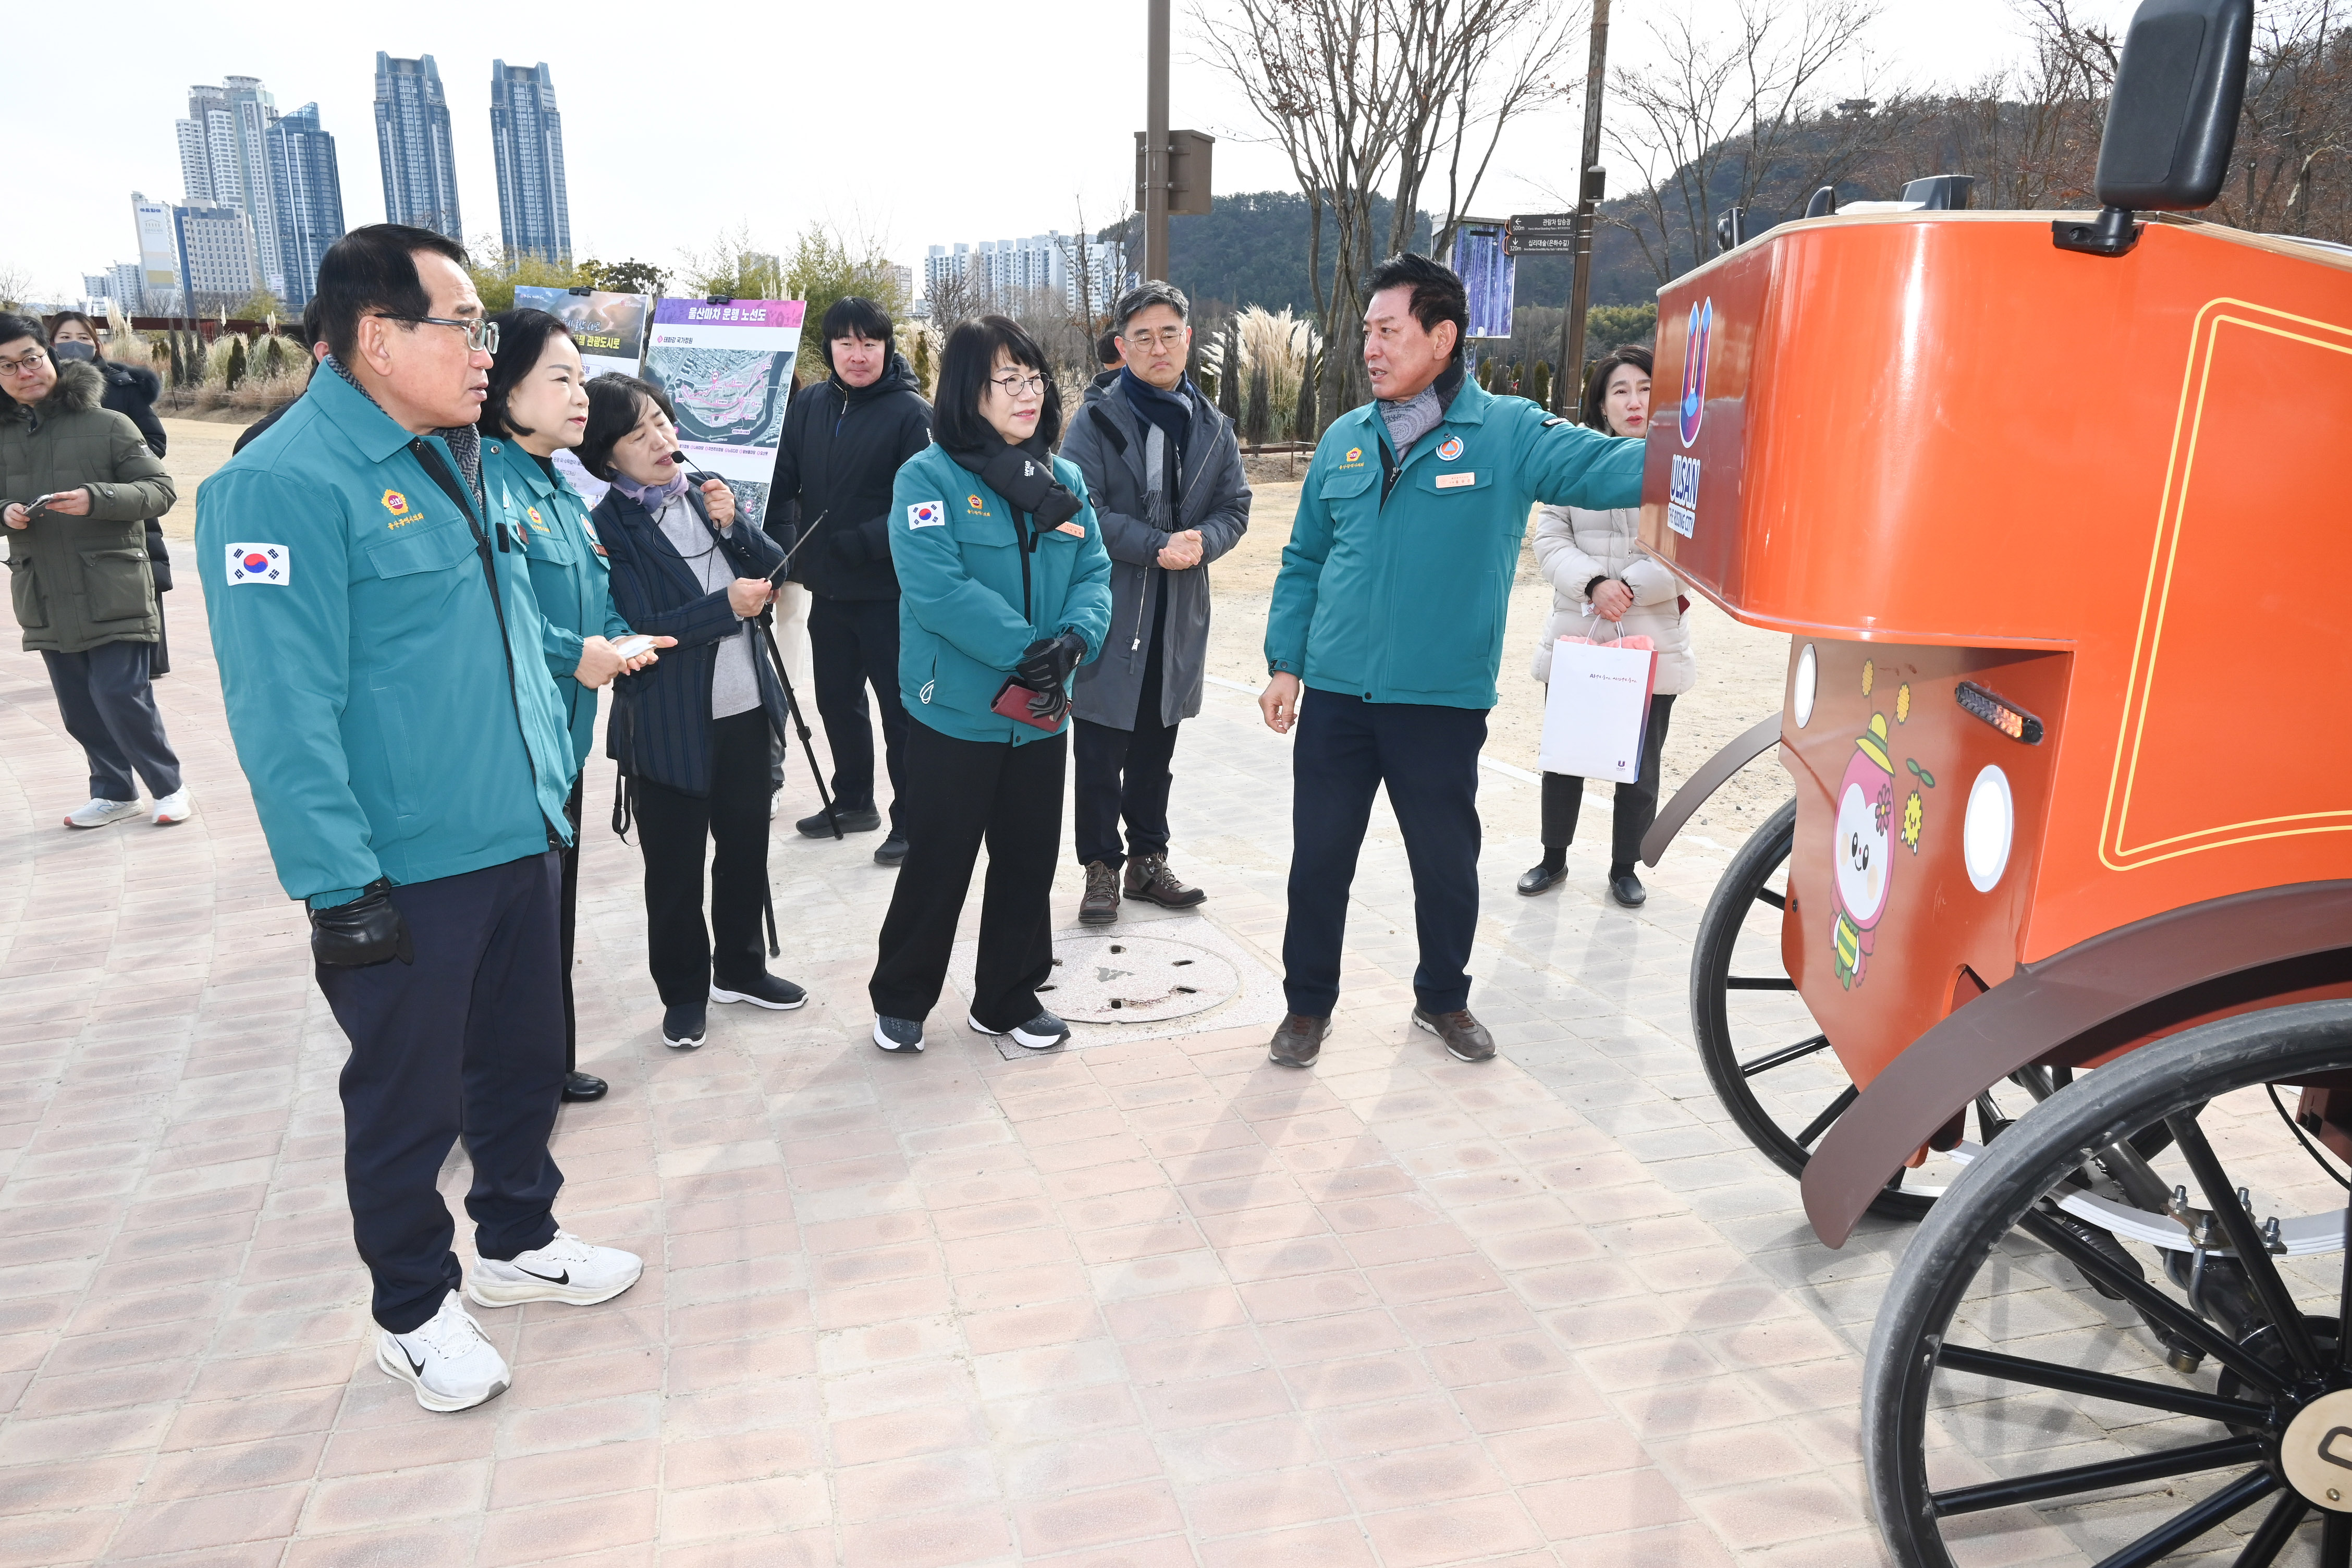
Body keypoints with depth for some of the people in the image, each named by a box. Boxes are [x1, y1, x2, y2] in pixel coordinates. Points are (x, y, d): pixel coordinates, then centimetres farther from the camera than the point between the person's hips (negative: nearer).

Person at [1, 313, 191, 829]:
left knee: (120, 695, -8)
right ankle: (114, 792, 27)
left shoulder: (107, 424, -5)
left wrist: (97, 499, -22)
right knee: (79, 708, 11)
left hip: (113, 593, -5)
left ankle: (170, 786, 10)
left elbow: (161, 490, -7)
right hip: (45, 599, 5)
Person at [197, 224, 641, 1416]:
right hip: (404, 874, -8)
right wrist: (341, 889, -21)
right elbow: (285, 713, -21)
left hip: (519, 840, 8)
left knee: (526, 1057, 20)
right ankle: (413, 1311, 30)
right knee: (409, 1100, 9)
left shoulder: (456, 458, 10)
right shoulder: (284, 484, -17)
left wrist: (551, 781, 16)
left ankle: (516, 1240, 42)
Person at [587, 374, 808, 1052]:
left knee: (746, 845, 17)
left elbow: (777, 570, 4)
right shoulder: (609, 527, -11)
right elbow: (635, 633, -18)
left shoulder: (706, 493, 6)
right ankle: (683, 993, 25)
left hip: (745, 709, 5)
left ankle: (739, 968, 35)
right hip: (668, 727, -5)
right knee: (675, 866, 7)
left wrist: (733, 527, -12)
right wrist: (726, 606, -23)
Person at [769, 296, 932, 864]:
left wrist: (866, 540, -28)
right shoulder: (810, 406, 6)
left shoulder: (911, 412, -11)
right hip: (828, 588, 6)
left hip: (890, 590, -6)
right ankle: (853, 801, 36)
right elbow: (781, 478, 6)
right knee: (837, 700, 18)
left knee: (899, 708, 3)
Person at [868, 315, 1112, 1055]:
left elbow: (1094, 573, 3)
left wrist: (1074, 640, -18)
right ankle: (901, 999, 27)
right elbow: (936, 587, -22)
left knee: (1029, 862, 14)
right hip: (956, 711, -5)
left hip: (1042, 716, 5)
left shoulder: (1064, 480, 7)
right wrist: (1025, 649, -24)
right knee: (938, 863, 6)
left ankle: (1008, 998, 32)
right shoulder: (929, 476, -11)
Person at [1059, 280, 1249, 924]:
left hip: (1180, 613, 4)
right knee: (1101, 749, 1)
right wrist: (1155, 547, -21)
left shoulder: (1212, 426, 9)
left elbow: (1234, 507, 8)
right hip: (1108, 605, -4)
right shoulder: (1098, 418, -5)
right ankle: (1102, 866, 12)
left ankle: (1148, 859, 26)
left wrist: (1200, 543, -14)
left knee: (1157, 745, 14)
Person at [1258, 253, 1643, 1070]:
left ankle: (1443, 997, 37)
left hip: (1442, 701, -2)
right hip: (1335, 695, 3)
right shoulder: (1345, 440, 7)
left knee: (1447, 861, 13)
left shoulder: (1506, 433, -6)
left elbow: (1605, 466, -20)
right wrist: (1284, 661, 6)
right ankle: (1308, 1004, 28)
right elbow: (1304, 559, 12)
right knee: (1319, 857, 9)